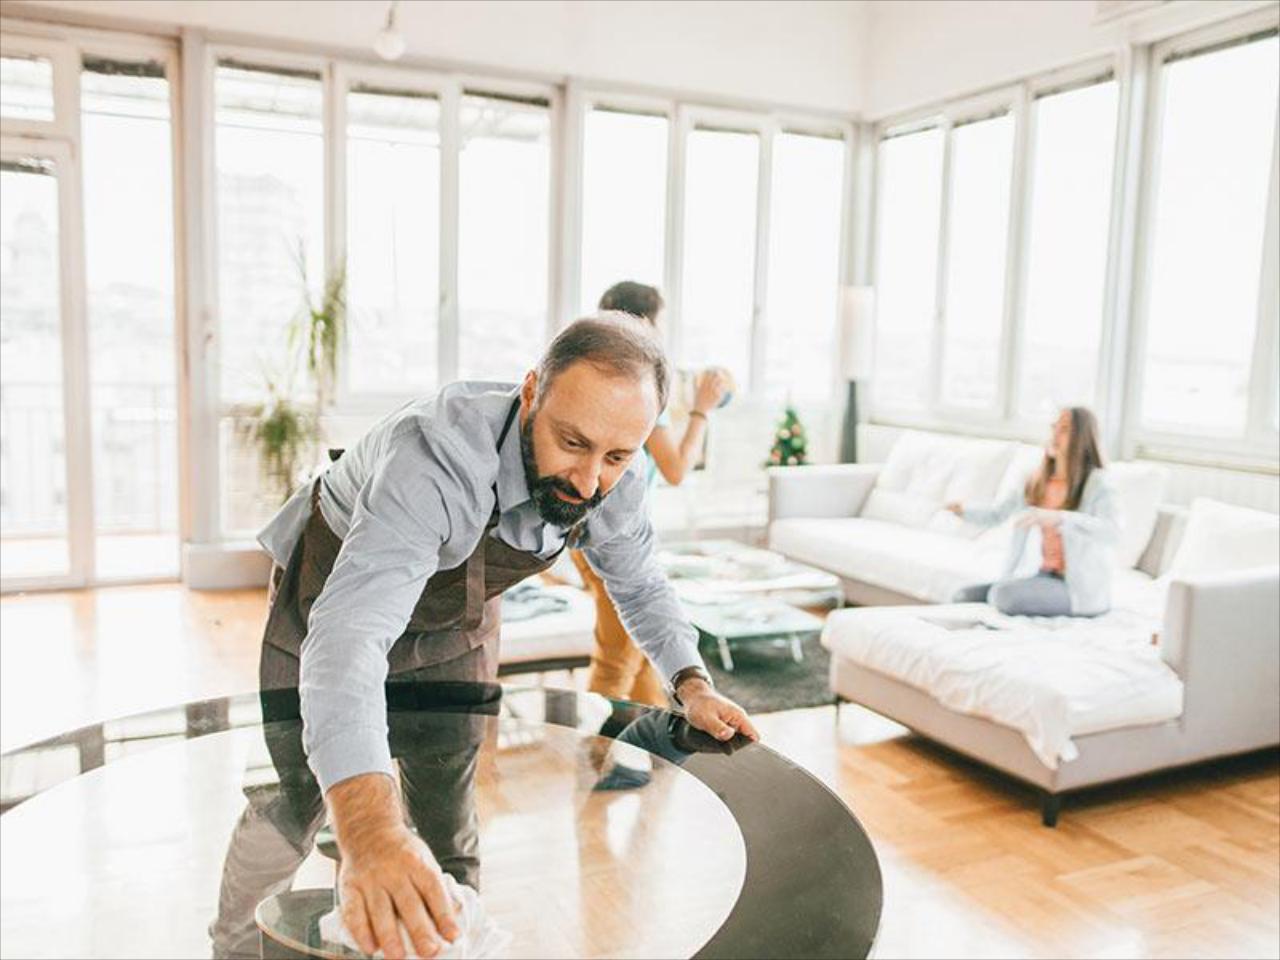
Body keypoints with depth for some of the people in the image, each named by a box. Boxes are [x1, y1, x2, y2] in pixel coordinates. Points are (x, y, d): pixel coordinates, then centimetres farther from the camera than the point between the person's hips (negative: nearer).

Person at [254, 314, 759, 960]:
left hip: (458, 621, 5)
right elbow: (348, 634, -55)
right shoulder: (437, 457, -44)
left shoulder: (613, 480, -23)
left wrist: (692, 685, -20)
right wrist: (368, 827, -69)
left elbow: (640, 585, -4)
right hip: (334, 590, -4)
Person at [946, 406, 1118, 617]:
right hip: (1041, 577, 6)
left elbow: (1112, 533, -30)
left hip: (1080, 589, -6)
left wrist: (1058, 518, -42)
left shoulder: (1096, 483, -12)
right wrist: (963, 510, -5)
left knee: (1003, 594, -30)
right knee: (965, 596, -6)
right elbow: (997, 515, 15)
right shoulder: (1039, 480, 6)